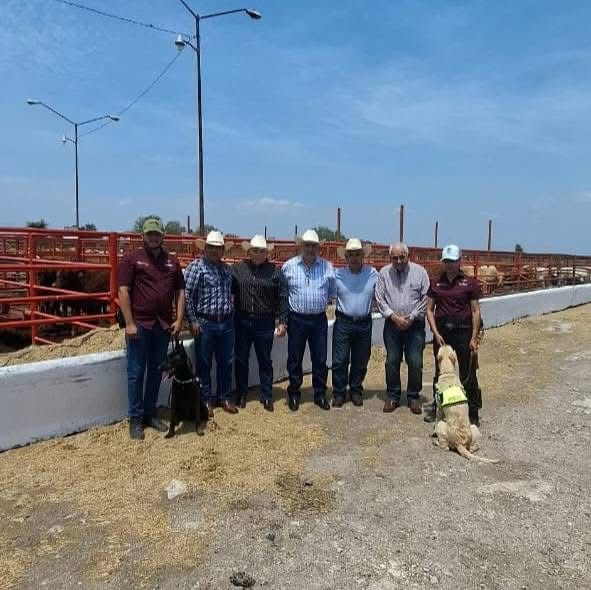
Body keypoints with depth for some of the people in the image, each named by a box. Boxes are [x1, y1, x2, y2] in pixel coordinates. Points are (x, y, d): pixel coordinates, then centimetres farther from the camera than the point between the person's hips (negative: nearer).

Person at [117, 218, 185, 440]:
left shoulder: (172, 262, 10)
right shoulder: (131, 259, -2)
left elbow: (180, 292, 11)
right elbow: (123, 291, -8)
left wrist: (179, 320, 1)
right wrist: (129, 323, -14)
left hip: (164, 325, 5)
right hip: (139, 324, -4)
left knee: (156, 372, 13)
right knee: (136, 373, 4)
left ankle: (150, 414, 27)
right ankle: (135, 419, 16)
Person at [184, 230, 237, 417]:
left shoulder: (226, 268, 12)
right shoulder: (196, 267, -7)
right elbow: (186, 295, -11)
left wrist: (232, 316, 15)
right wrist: (192, 321, -13)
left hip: (227, 323, 6)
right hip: (205, 324, -5)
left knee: (226, 362, 13)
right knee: (204, 364, 7)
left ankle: (224, 397, 27)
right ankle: (206, 399, 21)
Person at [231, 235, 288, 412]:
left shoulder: (275, 271, 0)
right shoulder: (237, 269, 2)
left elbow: (282, 299, -1)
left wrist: (283, 322, -4)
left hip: (265, 323, -1)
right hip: (242, 321, 1)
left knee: (265, 361, 9)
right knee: (241, 360, 12)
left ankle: (267, 396, 22)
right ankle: (241, 394, 28)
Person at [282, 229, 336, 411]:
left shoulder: (327, 267, 3)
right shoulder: (289, 266, -1)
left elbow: (332, 292, 12)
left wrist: (321, 302, 7)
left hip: (319, 319, 1)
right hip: (296, 319, -1)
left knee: (320, 360, 8)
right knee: (294, 360, 8)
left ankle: (320, 394, 23)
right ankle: (294, 394, 23)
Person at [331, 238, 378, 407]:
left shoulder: (373, 274, 0)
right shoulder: (337, 274, -2)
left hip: (364, 324, 1)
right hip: (343, 323, -1)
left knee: (360, 361, 12)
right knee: (339, 361, 1)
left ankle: (356, 391, 29)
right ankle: (339, 393, 17)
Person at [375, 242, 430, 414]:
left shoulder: (419, 272, -1)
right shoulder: (384, 273, 2)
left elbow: (426, 299, -3)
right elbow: (380, 299, -1)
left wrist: (411, 317, -9)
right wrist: (394, 317, -10)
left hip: (415, 324, -1)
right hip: (392, 324, 1)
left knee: (415, 363, 0)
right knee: (392, 361, 5)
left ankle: (413, 397, 16)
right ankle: (393, 396, 19)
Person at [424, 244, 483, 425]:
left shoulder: (469, 283, -2)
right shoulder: (435, 283, 6)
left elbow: (476, 311, -2)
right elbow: (430, 310, 6)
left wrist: (474, 338, -8)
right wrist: (436, 333, -5)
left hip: (463, 330, -3)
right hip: (441, 331, 3)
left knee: (468, 374, 3)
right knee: (440, 371, 13)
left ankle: (472, 412, 15)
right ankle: (437, 407, 28)